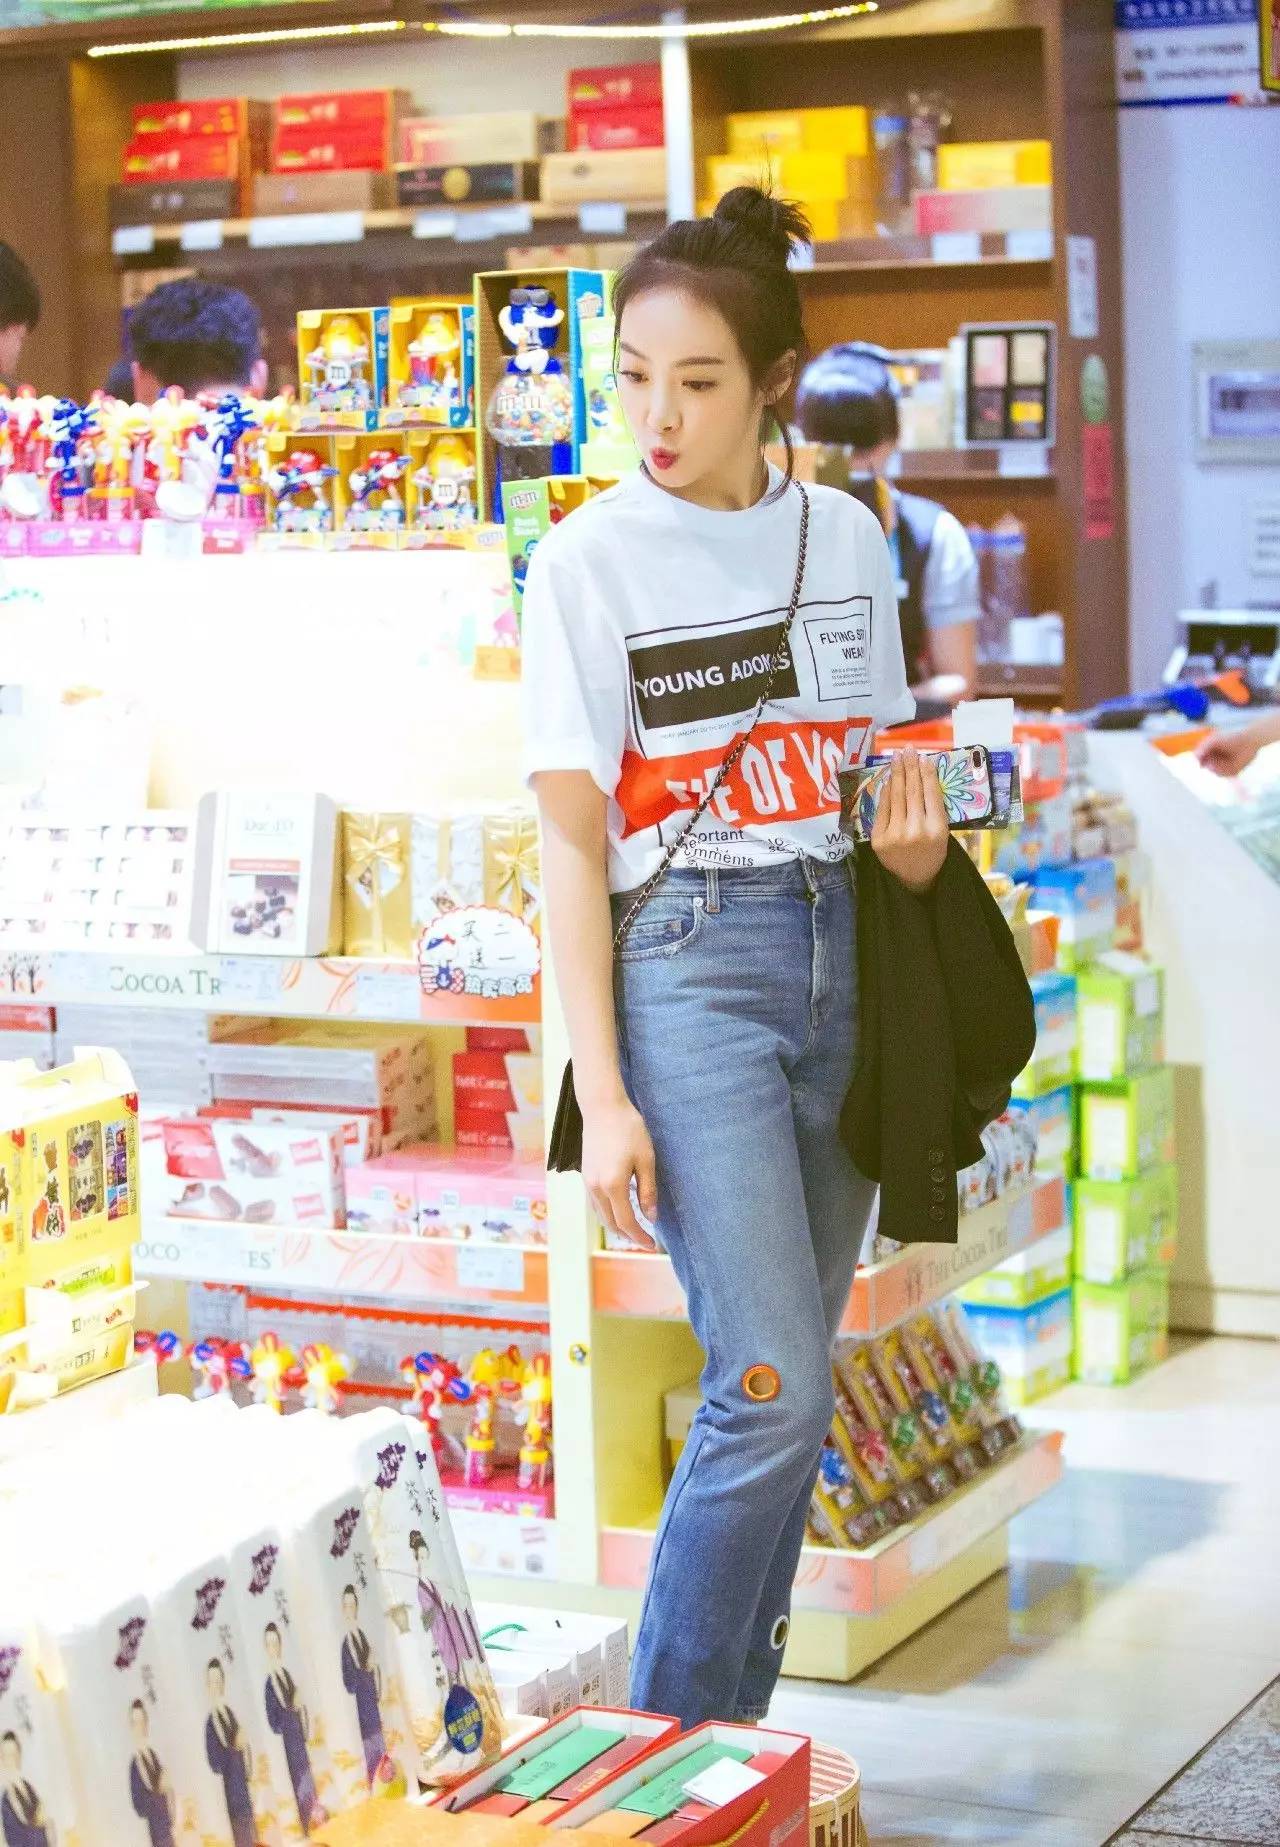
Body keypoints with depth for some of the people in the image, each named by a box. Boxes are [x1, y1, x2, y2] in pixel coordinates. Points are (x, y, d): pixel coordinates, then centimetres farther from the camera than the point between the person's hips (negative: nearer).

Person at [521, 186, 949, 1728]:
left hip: (843, 962, 5)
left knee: (779, 1384, 7)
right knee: (775, 1387, -14)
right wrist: (604, 1097, -11)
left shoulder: (846, 539, 9)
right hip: (690, 968, -4)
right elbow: (572, 845, -4)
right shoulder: (588, 560, -3)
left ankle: (730, 1747, 18)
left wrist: (915, 842, -3)